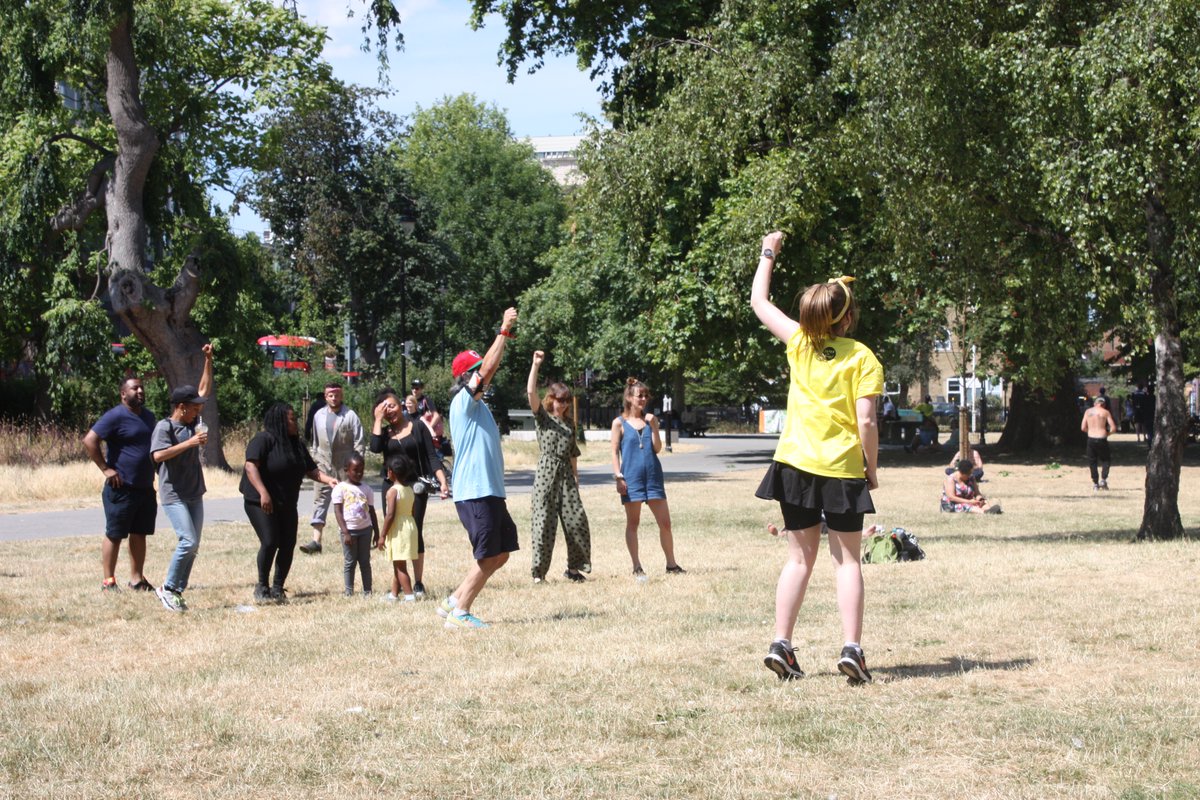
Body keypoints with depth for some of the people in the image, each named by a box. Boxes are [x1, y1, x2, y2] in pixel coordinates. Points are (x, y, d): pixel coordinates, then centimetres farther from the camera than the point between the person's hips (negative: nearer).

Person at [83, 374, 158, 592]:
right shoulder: (116, 416, -11)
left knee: (139, 534, 11)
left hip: (145, 487, 7)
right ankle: (109, 581, 4)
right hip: (121, 487, -7)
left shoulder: (148, 417, 14)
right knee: (114, 535, -1)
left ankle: (137, 578, 17)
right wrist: (106, 469, -17)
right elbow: (89, 440, -17)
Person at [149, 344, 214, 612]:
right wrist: (190, 442, -27)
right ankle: (168, 588, -4)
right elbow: (158, 455, -28)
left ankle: (177, 591, 12)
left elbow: (205, 389, 17)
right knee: (188, 541, -17)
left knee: (193, 546, 5)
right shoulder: (165, 427, -11)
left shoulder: (192, 422, 10)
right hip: (174, 496, -8)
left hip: (194, 494, 8)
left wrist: (208, 360, 11)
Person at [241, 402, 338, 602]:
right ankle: (262, 585, 1)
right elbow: (251, 466, -23)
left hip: (287, 504, 7)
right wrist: (263, 493, -33)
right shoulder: (263, 440, -12)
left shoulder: (297, 444, 12)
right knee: (270, 542, -16)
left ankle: (277, 588, 14)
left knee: (288, 546, 2)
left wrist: (328, 479, -7)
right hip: (261, 503, -7)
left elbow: (311, 470, 12)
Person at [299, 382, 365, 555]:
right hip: (324, 465, 4)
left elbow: (360, 442, -7)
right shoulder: (319, 415, 9)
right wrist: (315, 459, 14)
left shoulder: (350, 415, -6)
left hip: (345, 466, -4)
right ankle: (316, 540, -12)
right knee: (320, 499, -6)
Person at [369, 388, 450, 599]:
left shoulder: (417, 427, 2)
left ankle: (418, 583, 2)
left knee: (415, 534, -3)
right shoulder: (383, 432, 9)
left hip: (416, 487, -3)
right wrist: (378, 419, -7)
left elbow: (432, 456, -2)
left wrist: (442, 481, -14)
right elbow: (375, 447, -13)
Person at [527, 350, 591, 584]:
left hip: (566, 475, 5)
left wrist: (576, 477, 18)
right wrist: (535, 365, -20)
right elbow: (531, 392, -14)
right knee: (544, 522, -5)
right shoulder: (542, 417, 1)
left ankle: (574, 567, 11)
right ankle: (539, 572, 1)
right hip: (546, 474, -5)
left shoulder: (569, 423, 16)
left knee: (576, 519, -1)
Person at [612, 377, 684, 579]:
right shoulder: (619, 423, 1)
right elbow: (615, 452, 0)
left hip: (653, 475, 3)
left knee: (665, 522, 3)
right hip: (631, 477, -3)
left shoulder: (651, 420, 9)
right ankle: (637, 567, 8)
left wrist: (653, 426, -8)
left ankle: (671, 565, 13)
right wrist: (618, 477, -9)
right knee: (633, 523, 2)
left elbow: (657, 448, 3)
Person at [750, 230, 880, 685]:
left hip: (796, 465, 3)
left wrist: (768, 254, 27)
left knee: (800, 558, 11)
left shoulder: (799, 344, 2)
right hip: (843, 470, -3)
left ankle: (781, 645, 5)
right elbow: (866, 420, -12)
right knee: (847, 561, 4)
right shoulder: (862, 358, -7)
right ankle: (851, 649, -5)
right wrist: (872, 469, 0)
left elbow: (759, 302, 15)